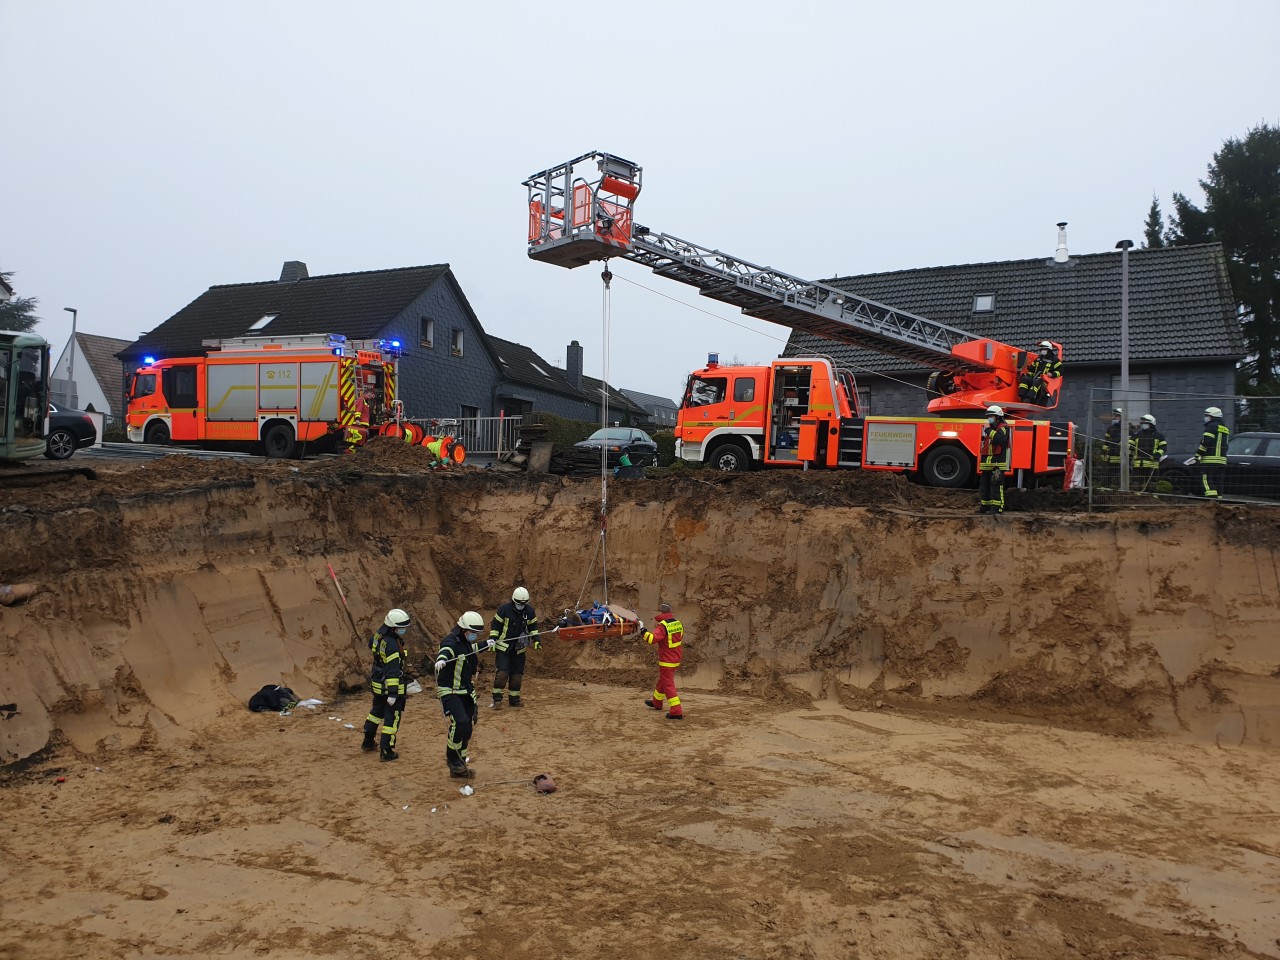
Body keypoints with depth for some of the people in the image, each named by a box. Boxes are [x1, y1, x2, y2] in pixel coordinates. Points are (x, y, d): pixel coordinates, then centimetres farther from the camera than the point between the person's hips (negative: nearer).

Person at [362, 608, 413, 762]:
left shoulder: (378, 634, -2)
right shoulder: (392, 644, -28)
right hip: (390, 686, -9)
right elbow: (392, 671, -29)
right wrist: (393, 693, -28)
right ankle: (387, 752, 6)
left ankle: (368, 742, 40)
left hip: (377, 685, 9)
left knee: (377, 711, 27)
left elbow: (371, 645, 24)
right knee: (392, 718, 2)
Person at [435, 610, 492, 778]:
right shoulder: (451, 642, -19)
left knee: (467, 727, 10)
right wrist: (441, 659, -67)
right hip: (449, 692, -9)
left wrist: (487, 644, 54)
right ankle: (452, 759, -6)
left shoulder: (468, 643, 9)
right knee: (460, 722, -25)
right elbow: (446, 650, -44)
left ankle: (458, 767, 22)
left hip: (465, 692, 9)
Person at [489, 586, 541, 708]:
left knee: (517, 673, 5)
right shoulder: (504, 609, -10)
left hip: (519, 648, 4)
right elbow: (495, 626, -2)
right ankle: (497, 697, -5)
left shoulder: (529, 611, 2)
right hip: (503, 647, -4)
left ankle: (514, 698, 16)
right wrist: (492, 640, -10)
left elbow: (533, 627, 15)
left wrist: (536, 640, 4)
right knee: (502, 672, -14)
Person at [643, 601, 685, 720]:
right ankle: (656, 702, 43)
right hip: (676, 659, 8)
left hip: (667, 661, -8)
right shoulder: (678, 623, 4)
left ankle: (676, 712, -8)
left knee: (668, 685, -4)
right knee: (662, 680, 25)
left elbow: (652, 639, -33)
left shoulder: (662, 626, -21)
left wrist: (644, 632, -17)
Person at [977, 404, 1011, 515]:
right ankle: (984, 505, 17)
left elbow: (1000, 438, -27)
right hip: (987, 464, 9)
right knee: (984, 485, 11)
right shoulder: (989, 427, 21)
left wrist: (989, 430, -19)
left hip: (998, 464, -9)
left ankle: (997, 507, -11)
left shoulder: (1003, 427, -5)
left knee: (996, 486, -11)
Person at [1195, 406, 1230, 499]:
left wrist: (1198, 454, -11)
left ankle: (1212, 498, -25)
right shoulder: (1225, 428, 22)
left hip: (1209, 460, -9)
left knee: (1206, 481, -12)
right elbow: (1225, 445, 25)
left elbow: (1205, 442, -17)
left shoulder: (1212, 426, -7)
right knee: (1217, 482, 11)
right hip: (1221, 460, 9)